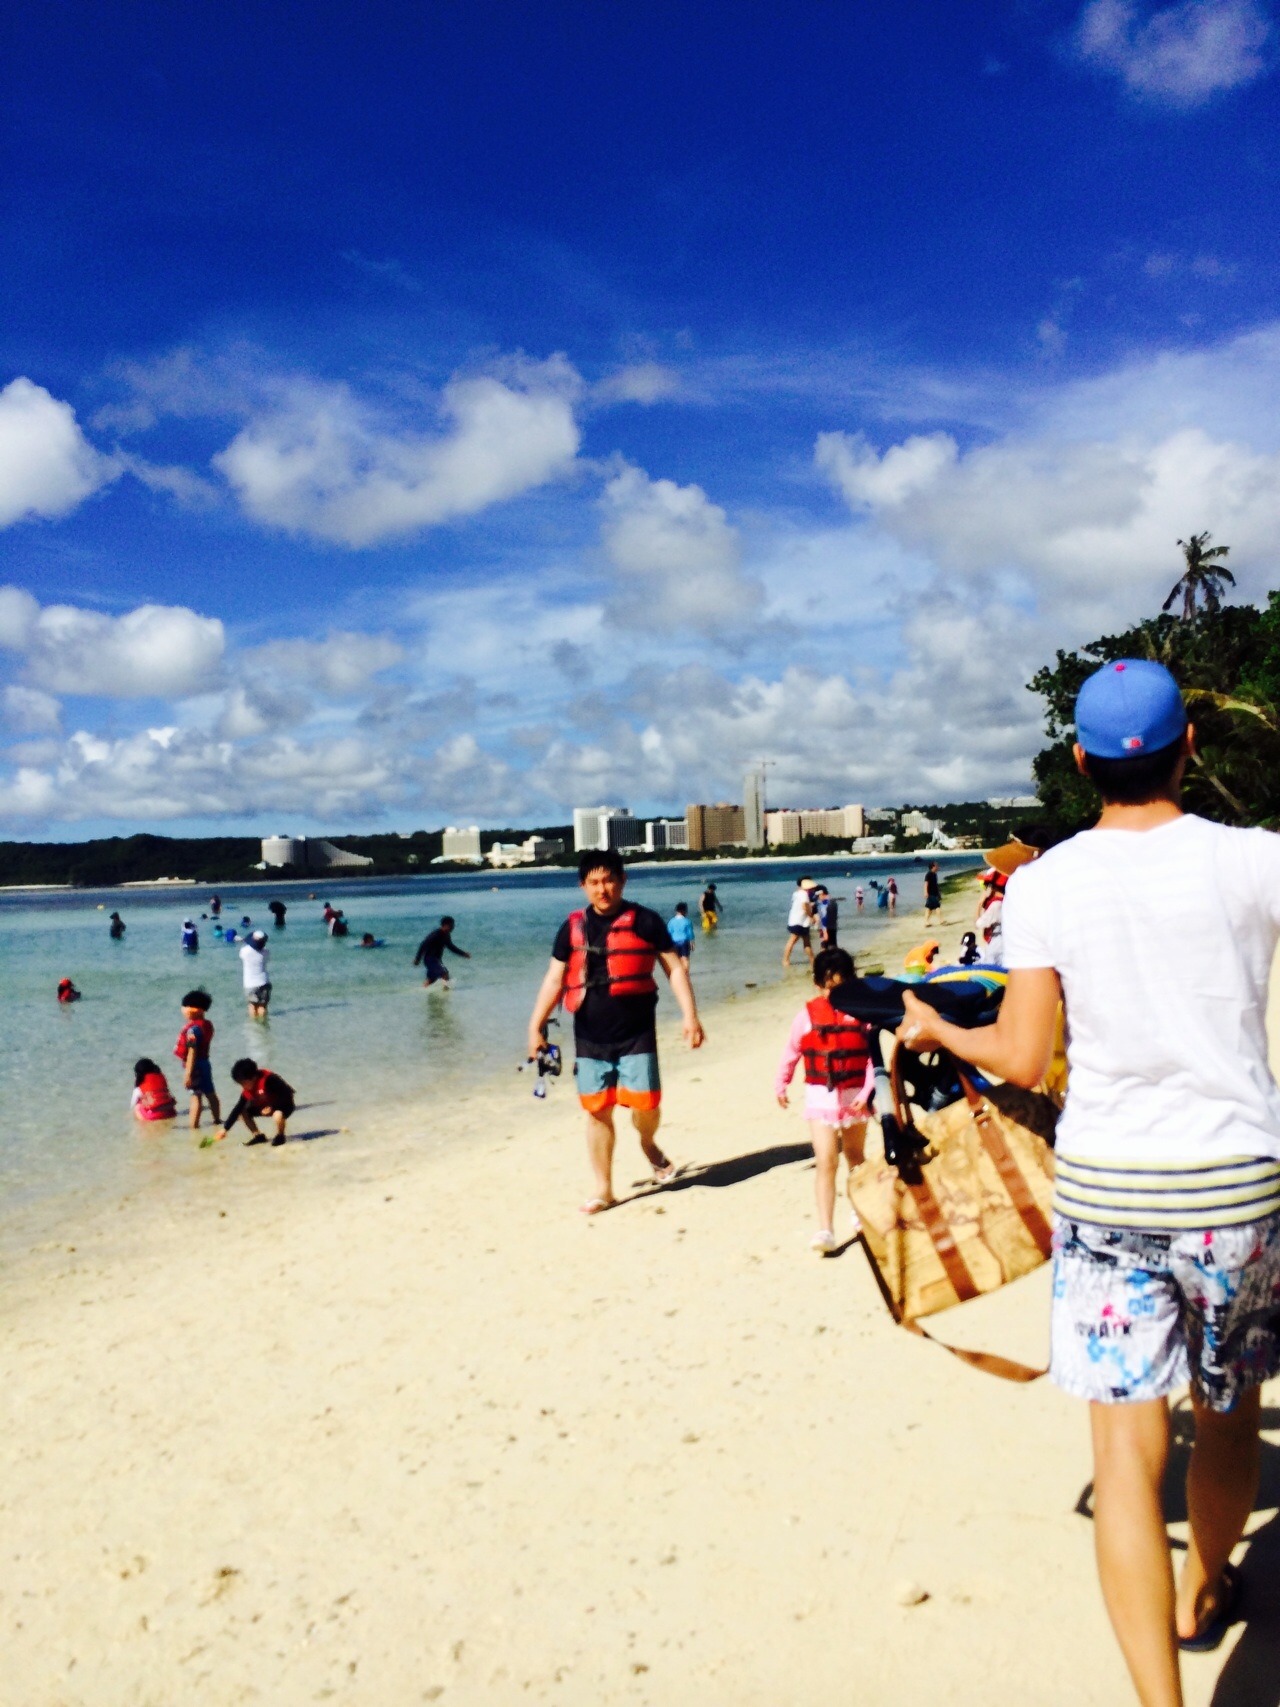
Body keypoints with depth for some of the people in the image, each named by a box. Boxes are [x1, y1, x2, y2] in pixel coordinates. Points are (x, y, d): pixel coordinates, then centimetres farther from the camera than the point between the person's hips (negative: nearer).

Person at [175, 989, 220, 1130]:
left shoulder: (193, 1029, -22)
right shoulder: (207, 1024, 4)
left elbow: (192, 1052, -23)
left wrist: (188, 1073, -22)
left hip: (195, 1065, -9)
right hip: (204, 1062, 9)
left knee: (196, 1095, -5)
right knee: (210, 1093, 17)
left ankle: (194, 1125, 0)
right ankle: (217, 1119, 27)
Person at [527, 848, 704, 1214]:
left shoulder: (644, 921, -2)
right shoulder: (573, 928, 5)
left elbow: (675, 968, -1)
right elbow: (554, 980, 8)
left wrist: (690, 1014, -10)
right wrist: (535, 1026, 2)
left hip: (636, 1034, -2)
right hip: (590, 1038, 2)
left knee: (645, 1104, -8)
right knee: (597, 1112, 6)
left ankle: (649, 1144, 29)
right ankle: (604, 1190, 20)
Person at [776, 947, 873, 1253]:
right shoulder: (808, 1014, -4)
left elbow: (872, 1055, -7)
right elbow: (791, 1052, 6)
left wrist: (867, 1092, -15)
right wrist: (781, 1084, 9)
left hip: (854, 1096, 1)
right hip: (820, 1098, -1)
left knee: (855, 1157, 20)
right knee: (826, 1162, -11)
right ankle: (825, 1230, -11)